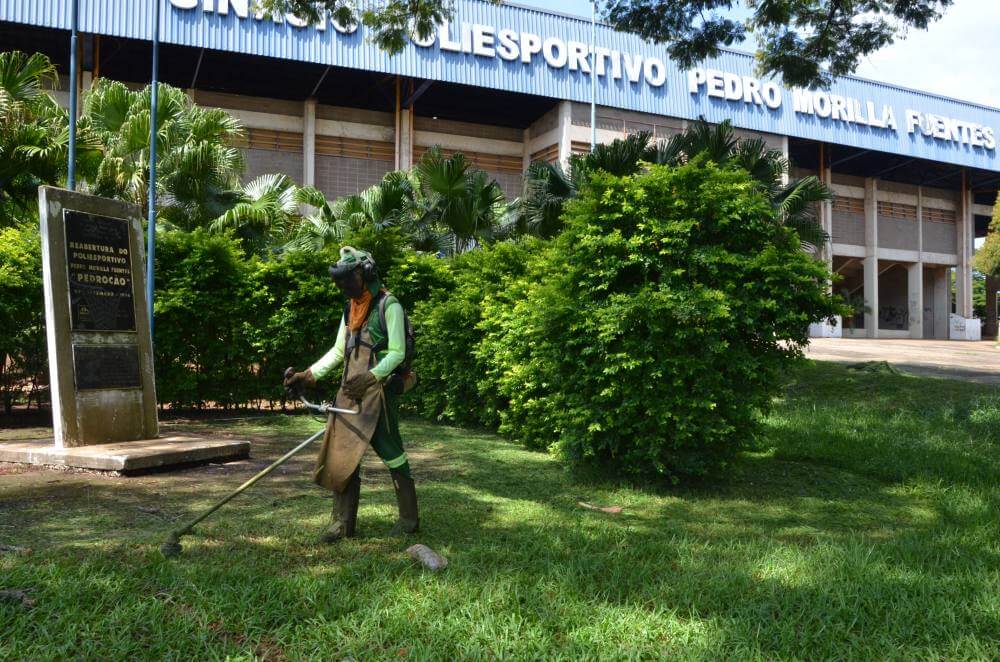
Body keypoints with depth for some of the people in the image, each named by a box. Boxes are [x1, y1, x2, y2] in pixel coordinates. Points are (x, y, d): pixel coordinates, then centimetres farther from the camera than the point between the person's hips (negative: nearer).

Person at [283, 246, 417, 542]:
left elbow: (397, 353, -13)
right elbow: (338, 351, 20)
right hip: (349, 392, 7)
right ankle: (343, 522, 12)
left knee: (390, 451, -1)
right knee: (343, 454, 4)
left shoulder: (388, 306, -7)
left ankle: (409, 518, 13)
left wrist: (371, 377, -27)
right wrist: (307, 376, 11)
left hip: (379, 391, -7)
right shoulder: (350, 309, 16)